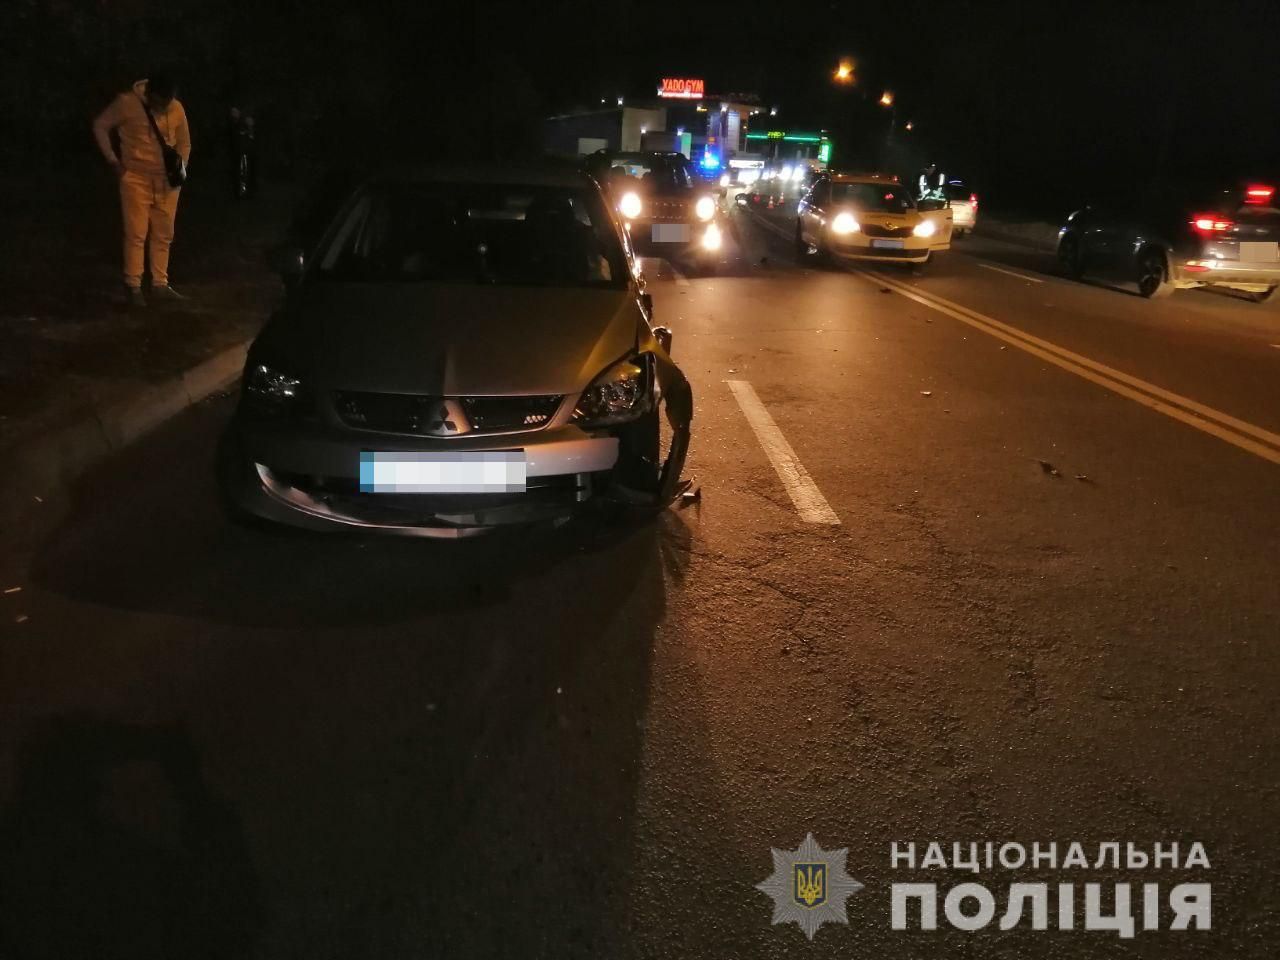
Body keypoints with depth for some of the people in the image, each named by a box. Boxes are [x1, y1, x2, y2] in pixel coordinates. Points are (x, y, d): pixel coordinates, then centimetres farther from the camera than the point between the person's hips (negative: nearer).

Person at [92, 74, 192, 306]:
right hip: (136, 178, -3)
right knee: (136, 233, -5)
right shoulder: (127, 103, -10)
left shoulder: (177, 109, -1)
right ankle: (133, 287, 0)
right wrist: (113, 161, -5)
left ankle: (160, 285, 14)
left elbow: (184, 142, 12)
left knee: (163, 235, 6)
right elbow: (100, 126, 1)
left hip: (166, 181, 4)